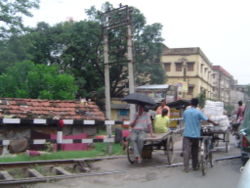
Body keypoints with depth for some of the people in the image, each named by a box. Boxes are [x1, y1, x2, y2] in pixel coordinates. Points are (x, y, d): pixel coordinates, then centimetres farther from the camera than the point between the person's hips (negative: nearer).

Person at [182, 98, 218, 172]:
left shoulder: (185, 111, 1)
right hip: (195, 134, -1)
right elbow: (207, 119, -4)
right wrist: (214, 123, 13)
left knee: (186, 151, -2)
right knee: (195, 151, 13)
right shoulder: (198, 112, -8)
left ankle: (186, 168, -9)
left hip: (187, 134, 1)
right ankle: (195, 166, 21)